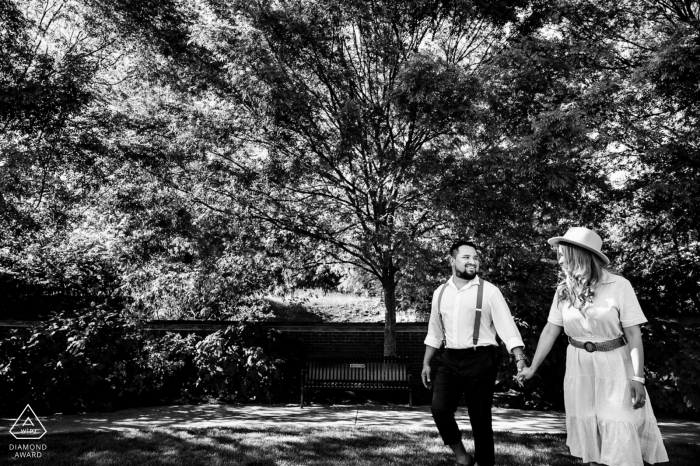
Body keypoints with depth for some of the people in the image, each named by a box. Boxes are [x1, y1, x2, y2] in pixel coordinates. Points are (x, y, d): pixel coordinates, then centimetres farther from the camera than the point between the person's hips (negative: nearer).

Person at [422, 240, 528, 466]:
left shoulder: (489, 291, -4)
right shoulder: (440, 292, 9)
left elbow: (507, 327, -9)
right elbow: (434, 333, 17)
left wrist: (520, 359, -20)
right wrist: (426, 364, 16)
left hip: (480, 360, -3)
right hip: (450, 361, 4)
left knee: (480, 418, 4)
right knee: (439, 409, -10)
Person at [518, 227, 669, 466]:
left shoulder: (619, 286, -13)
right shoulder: (564, 290, -1)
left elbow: (633, 334, -11)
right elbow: (550, 330, 3)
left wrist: (638, 378, -15)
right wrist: (533, 367, 4)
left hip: (614, 368, -3)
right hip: (579, 369, 4)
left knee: (622, 441, -3)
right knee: (589, 437, 11)